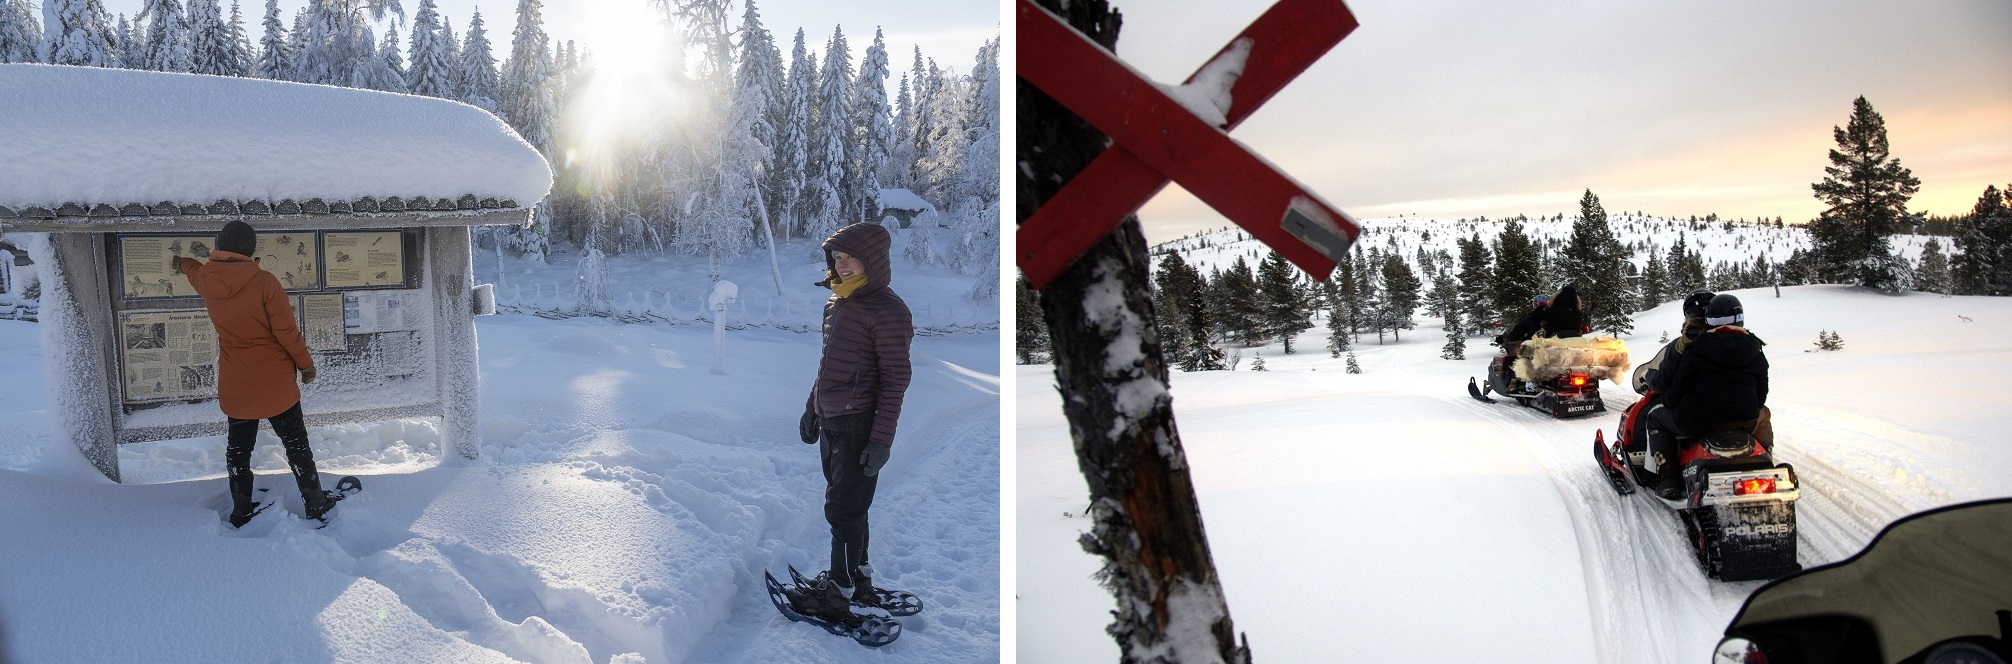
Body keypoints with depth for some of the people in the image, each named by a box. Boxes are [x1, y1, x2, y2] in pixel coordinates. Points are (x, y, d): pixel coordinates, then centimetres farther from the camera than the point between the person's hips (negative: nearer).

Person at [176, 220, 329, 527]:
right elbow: (286, 331, -16)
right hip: (274, 382, -4)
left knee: (238, 448, 16)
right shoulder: (264, 282, -20)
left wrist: (182, 261, 48)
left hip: (234, 384, 4)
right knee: (296, 444, 7)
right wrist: (306, 364, -2)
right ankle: (316, 504, 12)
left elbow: (194, 270, 24)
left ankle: (241, 512, 22)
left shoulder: (205, 279, -3)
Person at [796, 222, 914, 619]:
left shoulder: (887, 310, -14)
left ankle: (840, 593, 6)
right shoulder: (836, 304, 11)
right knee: (845, 506, 16)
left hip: (859, 426, -8)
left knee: (843, 509, -3)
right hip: (831, 423, 8)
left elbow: (896, 378, -15)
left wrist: (882, 438, -18)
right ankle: (859, 576, 30)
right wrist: (812, 409, 21)